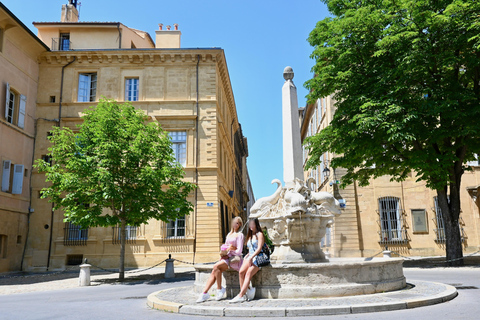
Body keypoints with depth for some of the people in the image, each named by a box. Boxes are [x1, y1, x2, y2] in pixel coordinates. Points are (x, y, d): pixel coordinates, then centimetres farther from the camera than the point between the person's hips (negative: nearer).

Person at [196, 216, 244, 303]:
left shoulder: (240, 235, -1)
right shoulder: (229, 234, 21)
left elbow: (239, 251, -9)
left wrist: (228, 253, -10)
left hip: (234, 258, -7)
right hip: (226, 257, 7)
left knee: (216, 267, -27)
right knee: (213, 272, -15)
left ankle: (220, 289, -15)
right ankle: (204, 293, -18)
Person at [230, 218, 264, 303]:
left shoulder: (259, 234, 4)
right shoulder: (250, 236, 26)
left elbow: (259, 248, -7)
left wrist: (251, 257, -18)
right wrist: (247, 256, 8)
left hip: (258, 257, -6)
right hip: (250, 257, 6)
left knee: (248, 273, -27)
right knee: (241, 272, -22)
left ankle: (241, 296, -34)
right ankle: (245, 293, -24)